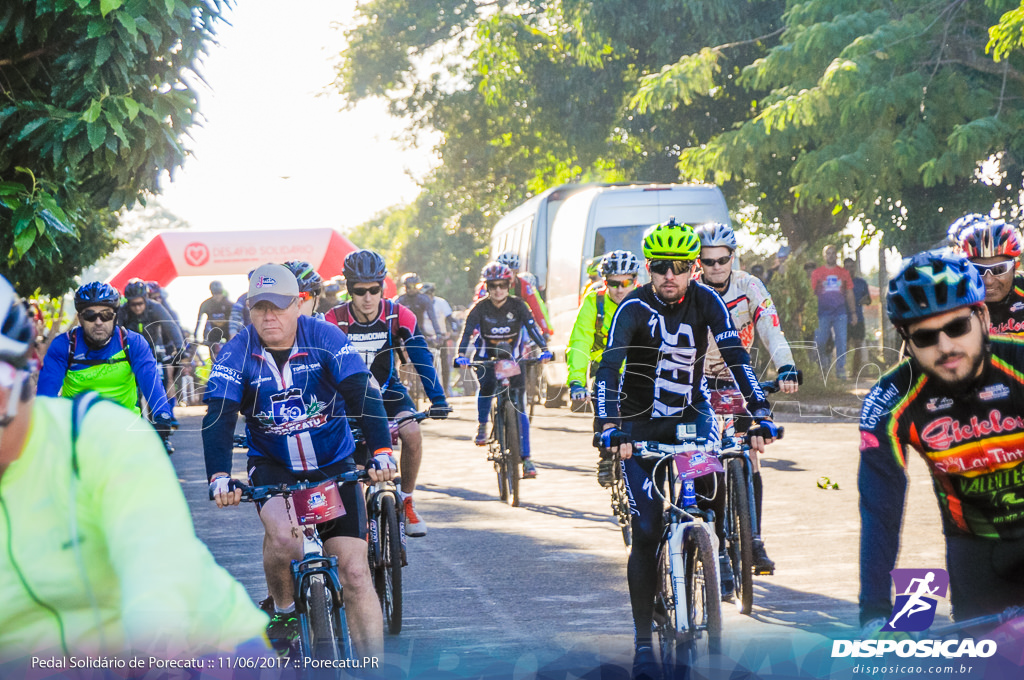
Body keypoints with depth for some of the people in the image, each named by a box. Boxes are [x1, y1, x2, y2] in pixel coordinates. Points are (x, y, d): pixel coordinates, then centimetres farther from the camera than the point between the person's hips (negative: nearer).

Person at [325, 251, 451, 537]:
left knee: (412, 433, -26)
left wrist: (438, 400, -33)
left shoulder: (399, 316, -18)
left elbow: (422, 358, -22)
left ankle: (406, 501, -6)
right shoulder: (334, 320, -21)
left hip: (387, 391, 0)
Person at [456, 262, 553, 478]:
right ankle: (482, 426, -7)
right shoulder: (480, 308, -11)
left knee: (519, 408, -9)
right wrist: (461, 355, -39)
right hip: (486, 358, -1)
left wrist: (544, 349, -37)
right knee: (487, 385, -33)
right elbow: (467, 331, -21)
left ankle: (525, 458, -7)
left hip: (512, 358, 1)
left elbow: (532, 327, -20)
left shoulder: (517, 306, -10)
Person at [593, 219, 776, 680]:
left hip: (691, 414, 2)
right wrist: (609, 426, -44)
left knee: (712, 475, -30)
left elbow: (736, 356, -17)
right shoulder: (634, 308, -18)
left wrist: (760, 413, -29)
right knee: (646, 533, -8)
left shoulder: (705, 301, -10)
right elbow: (609, 366, -29)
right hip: (640, 424, -2)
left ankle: (720, 551, -1)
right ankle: (643, 642, -1)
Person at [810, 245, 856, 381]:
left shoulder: (844, 273, 11)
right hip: (823, 312, -1)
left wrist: (853, 313, 10)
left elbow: (849, 293, 14)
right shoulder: (817, 273, 7)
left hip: (840, 312, 1)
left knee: (841, 341, -4)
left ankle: (840, 369, 1)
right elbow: (812, 293, 7)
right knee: (820, 341, -4)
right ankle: (824, 360, 23)